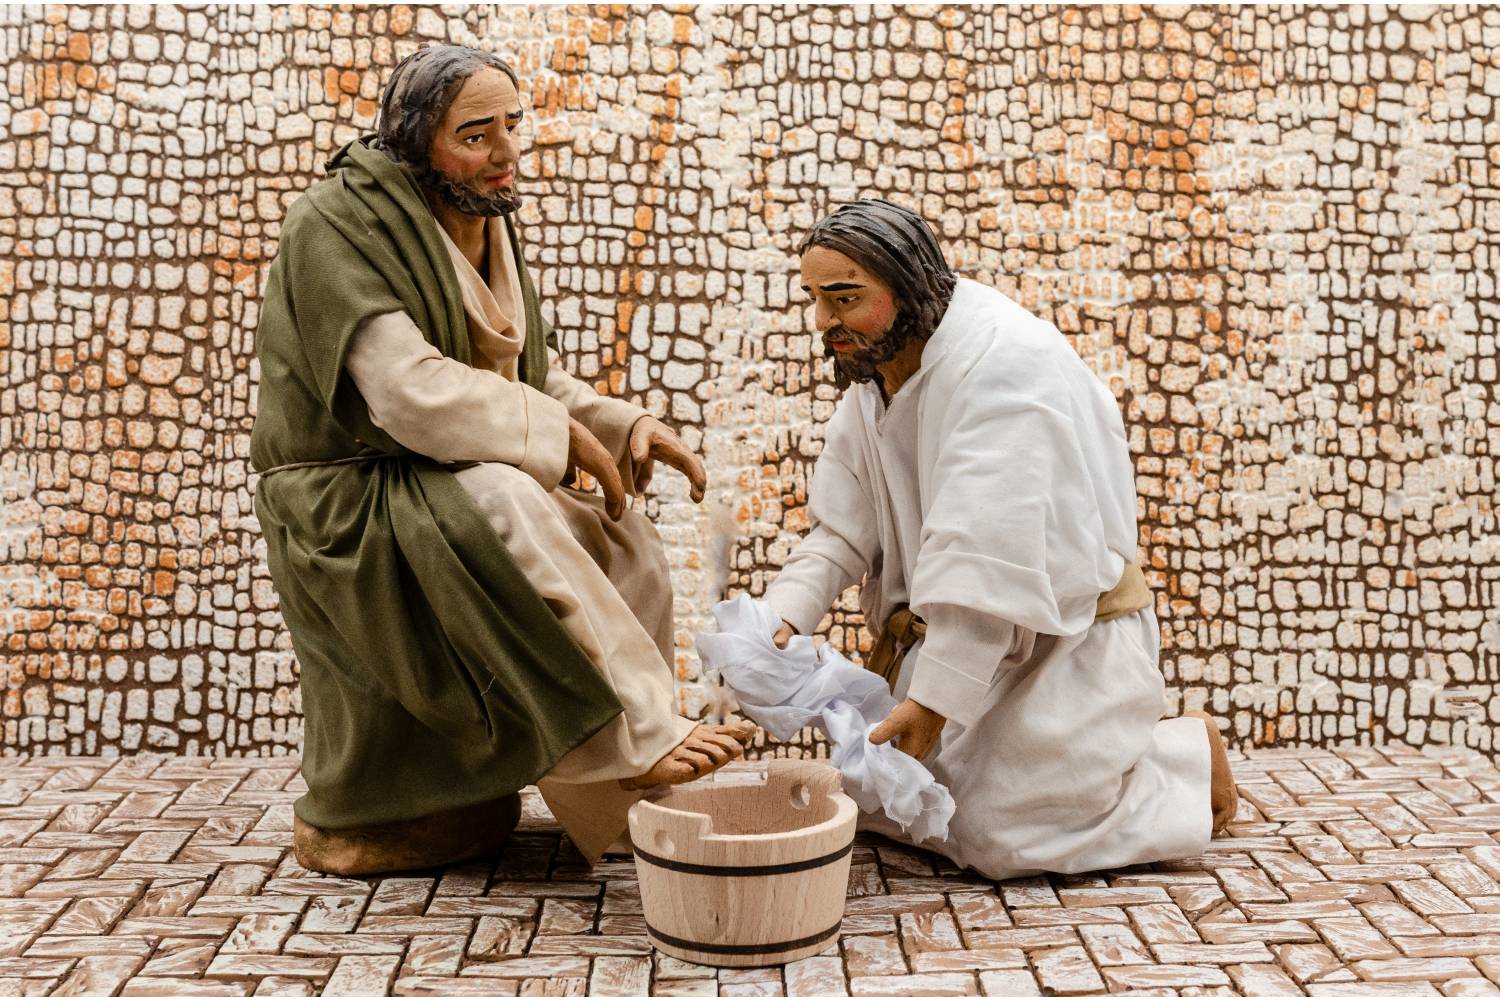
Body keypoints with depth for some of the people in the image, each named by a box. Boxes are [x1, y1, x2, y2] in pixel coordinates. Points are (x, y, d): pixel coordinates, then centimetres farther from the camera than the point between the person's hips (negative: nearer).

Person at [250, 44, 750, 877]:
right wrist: (562, 434, -21)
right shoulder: (337, 225, -17)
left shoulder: (486, 228, 10)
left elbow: (534, 377, 12)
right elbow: (410, 392, -29)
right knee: (500, 505, -36)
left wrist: (623, 425, -7)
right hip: (347, 500, -8)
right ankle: (637, 737, -28)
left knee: (621, 542, -8)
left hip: (435, 496, 9)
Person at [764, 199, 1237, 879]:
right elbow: (841, 531, -2)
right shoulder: (870, 379, 1)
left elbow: (988, 555, -31)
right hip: (960, 635, 8)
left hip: (1065, 636, -8)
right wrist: (781, 619, -20)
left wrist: (935, 699, -29)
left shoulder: (1004, 359, -27)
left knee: (999, 836, -11)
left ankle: (1191, 754, 11)